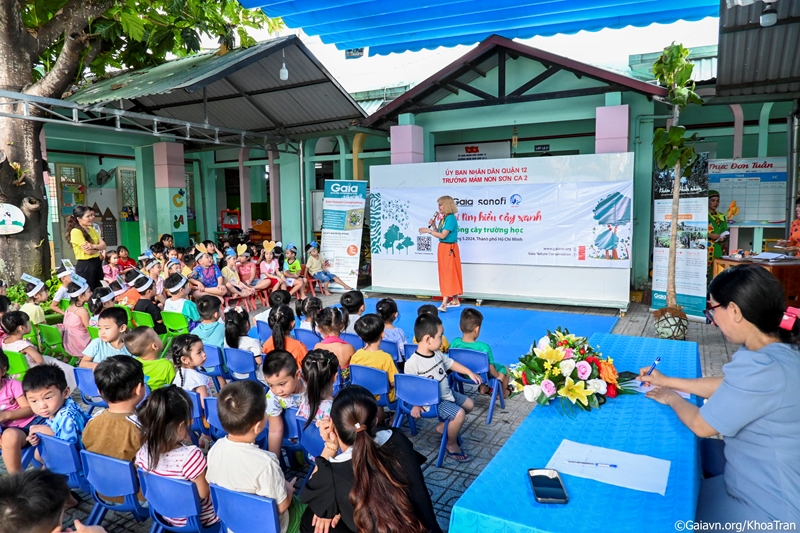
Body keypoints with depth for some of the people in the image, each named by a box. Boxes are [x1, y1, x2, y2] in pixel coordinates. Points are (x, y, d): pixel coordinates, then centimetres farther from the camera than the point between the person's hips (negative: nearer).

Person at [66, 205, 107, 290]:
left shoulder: (92, 229, 12)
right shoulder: (76, 231, -14)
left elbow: (103, 245, 3)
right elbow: (88, 251, -20)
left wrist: (94, 246, -17)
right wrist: (98, 248, 0)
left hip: (97, 263, 8)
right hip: (85, 265, -8)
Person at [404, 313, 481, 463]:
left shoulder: (437, 354, -1)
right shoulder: (412, 363, -26)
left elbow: (450, 363, 15)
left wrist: (469, 372, 16)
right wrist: (416, 405, -23)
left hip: (447, 393, 9)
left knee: (469, 404, 18)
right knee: (459, 413, -22)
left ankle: (443, 426, 28)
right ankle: (452, 445, 2)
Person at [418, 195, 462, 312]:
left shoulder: (451, 218, -17)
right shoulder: (443, 218, 11)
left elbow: (443, 235, -23)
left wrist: (428, 230, -18)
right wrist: (433, 225, -1)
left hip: (449, 249, -10)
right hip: (443, 248, 10)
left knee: (449, 274, -9)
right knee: (446, 274, 14)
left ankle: (444, 304, -12)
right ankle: (455, 301, 23)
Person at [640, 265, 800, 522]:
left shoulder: (760, 368, -34)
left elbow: (701, 426, -21)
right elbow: (726, 386, 13)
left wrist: (672, 398, 0)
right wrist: (667, 381, 17)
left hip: (770, 509, -8)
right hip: (771, 474, 8)